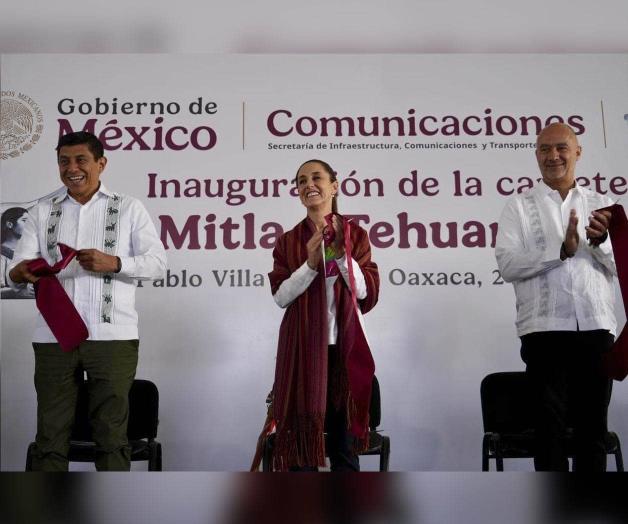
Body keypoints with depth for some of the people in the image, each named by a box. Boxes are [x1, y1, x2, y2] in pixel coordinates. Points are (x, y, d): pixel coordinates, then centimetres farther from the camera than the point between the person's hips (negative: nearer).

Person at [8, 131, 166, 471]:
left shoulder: (129, 209, 10)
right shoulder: (43, 213, 15)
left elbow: (157, 262, 2)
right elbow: (18, 268, 6)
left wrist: (114, 263, -15)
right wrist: (20, 273, -18)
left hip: (112, 336, -2)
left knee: (111, 432, 2)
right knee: (50, 433, 6)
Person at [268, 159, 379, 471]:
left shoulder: (354, 235, 4)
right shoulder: (289, 240, 5)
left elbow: (368, 291, -3)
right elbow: (281, 296, -3)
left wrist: (341, 255, -14)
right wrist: (310, 264, -16)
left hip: (344, 345, 0)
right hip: (302, 347, 0)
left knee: (345, 443, 8)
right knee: (302, 437, 4)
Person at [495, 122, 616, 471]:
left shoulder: (601, 205, 13)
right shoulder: (519, 206, 6)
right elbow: (507, 265, -8)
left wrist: (601, 241, -11)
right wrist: (562, 250, -17)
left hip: (596, 327, 3)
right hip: (544, 329, -2)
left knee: (593, 426, 8)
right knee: (550, 427, 2)